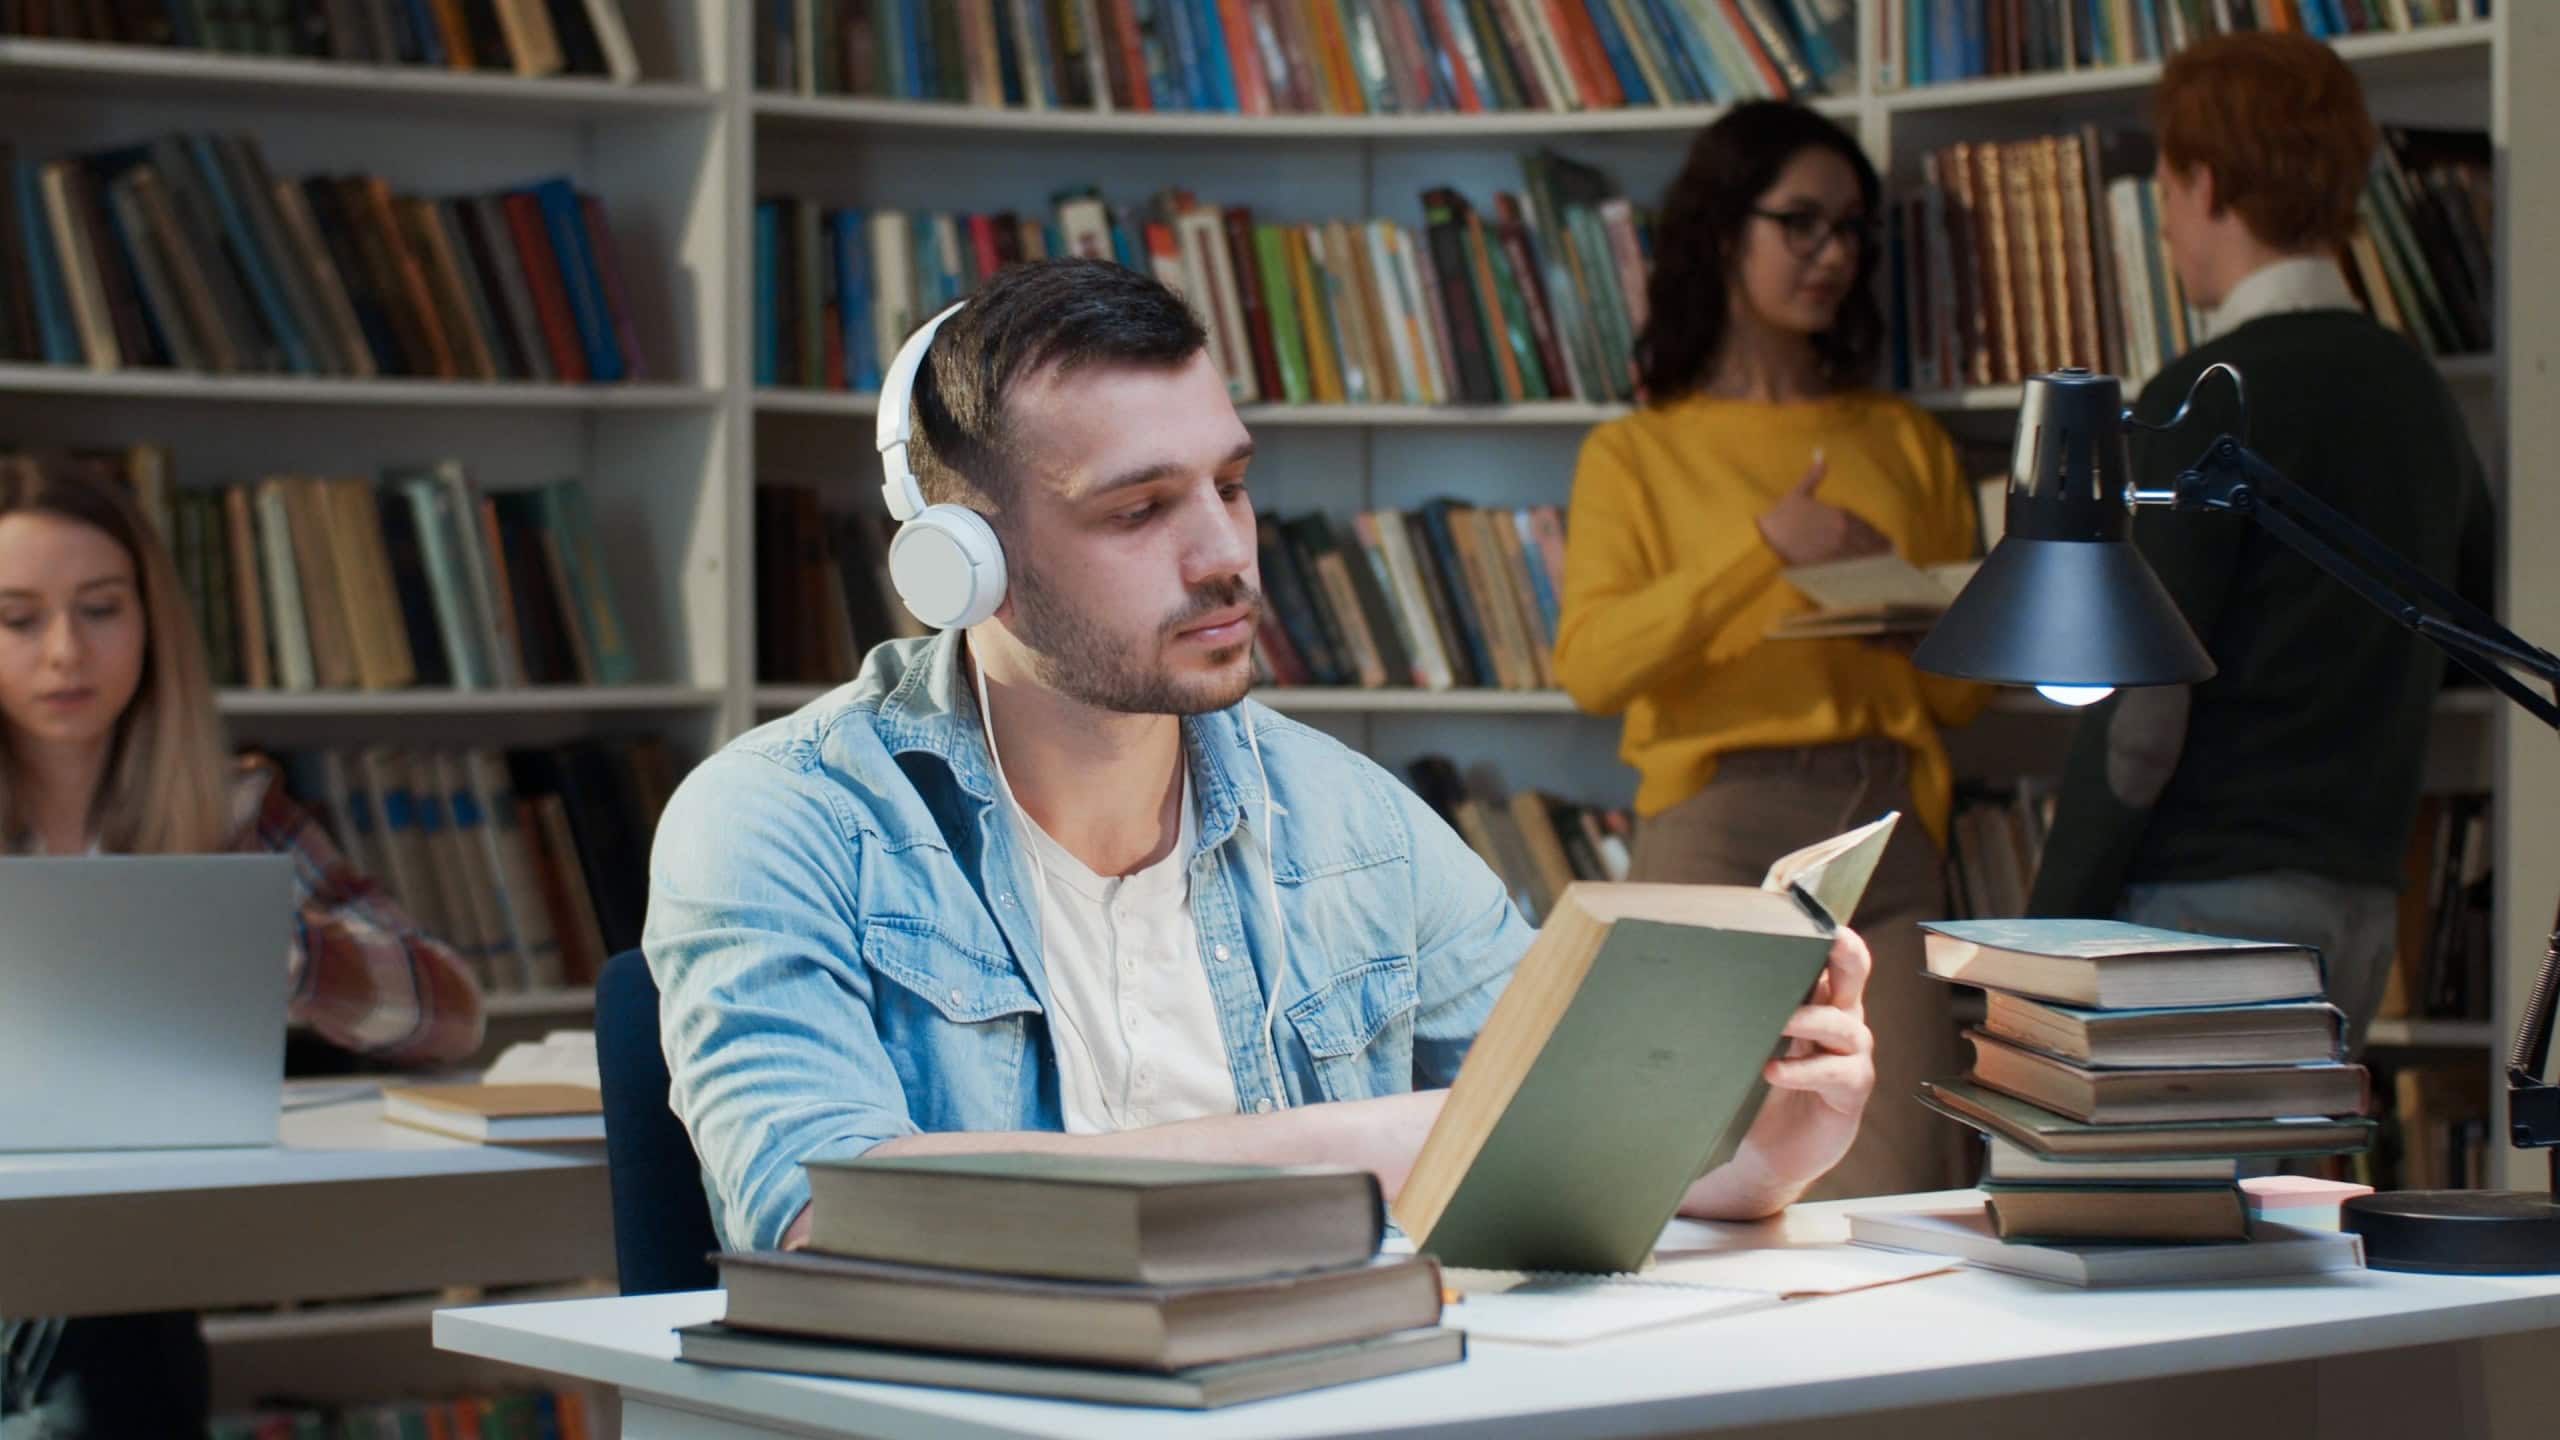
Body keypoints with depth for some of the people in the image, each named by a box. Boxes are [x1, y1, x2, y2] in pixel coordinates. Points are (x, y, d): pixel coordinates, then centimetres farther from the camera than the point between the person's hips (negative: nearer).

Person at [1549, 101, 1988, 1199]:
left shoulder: (1905, 441, 20)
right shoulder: (1638, 453, 10)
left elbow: (1964, 687, 21)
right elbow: (1590, 664, -6)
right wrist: (1763, 547, -14)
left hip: (1887, 818, 3)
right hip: (1715, 821, -3)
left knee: (1902, 1189, -9)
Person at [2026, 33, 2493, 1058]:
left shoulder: (2209, 402, -12)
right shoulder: (2414, 390, 11)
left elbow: (2140, 716, -16)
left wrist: (2046, 935, -10)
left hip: (2210, 896, -8)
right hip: (2361, 901, 8)